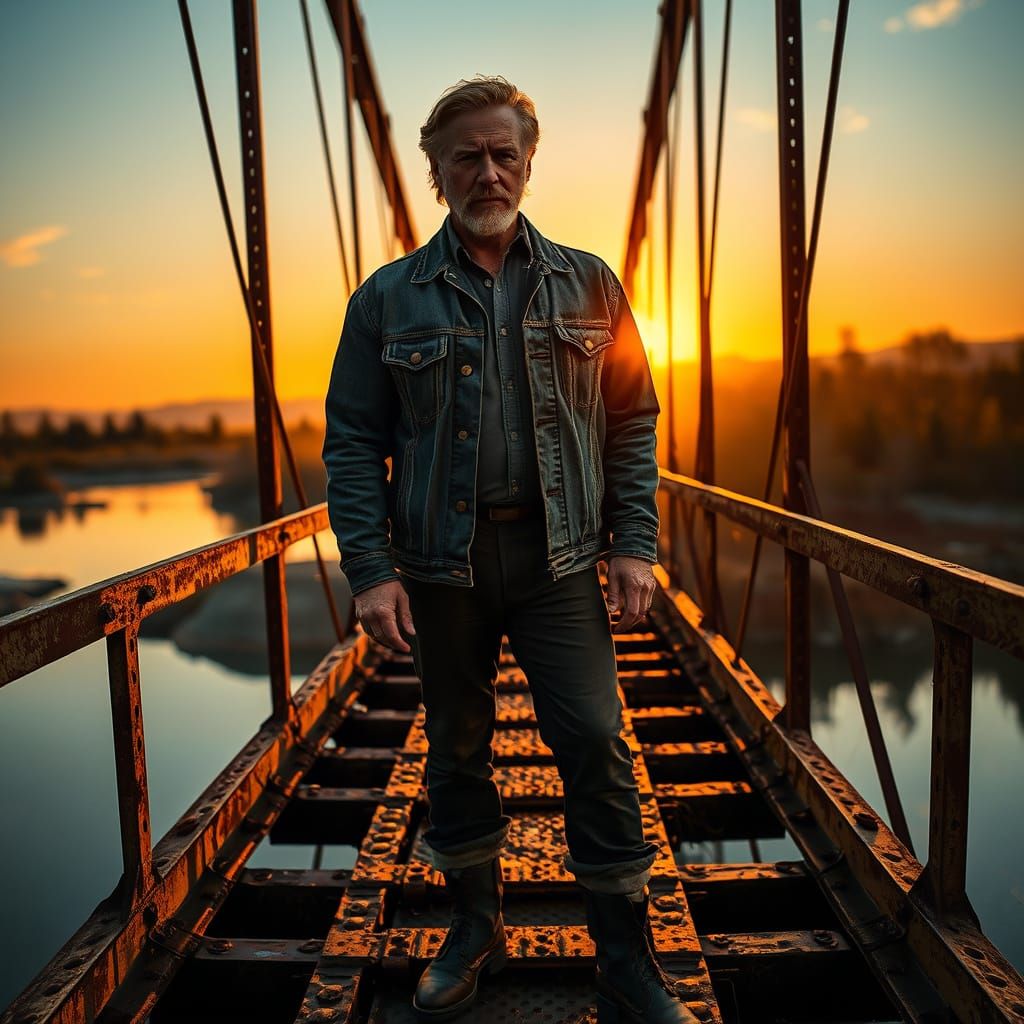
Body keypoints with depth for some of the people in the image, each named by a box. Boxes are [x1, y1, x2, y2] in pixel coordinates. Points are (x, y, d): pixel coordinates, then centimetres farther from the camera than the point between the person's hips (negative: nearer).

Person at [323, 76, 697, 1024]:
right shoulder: (389, 297, 5)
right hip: (441, 562, 1)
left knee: (595, 743, -4)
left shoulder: (587, 285, 7)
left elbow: (633, 423, 7)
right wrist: (370, 570, -7)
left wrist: (634, 544, -2)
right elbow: (352, 442, 2)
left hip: (558, 555, 0)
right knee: (456, 750, 12)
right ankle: (474, 925, 33)